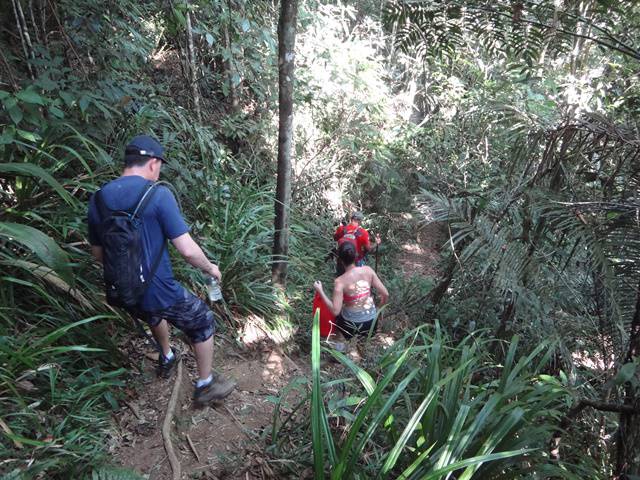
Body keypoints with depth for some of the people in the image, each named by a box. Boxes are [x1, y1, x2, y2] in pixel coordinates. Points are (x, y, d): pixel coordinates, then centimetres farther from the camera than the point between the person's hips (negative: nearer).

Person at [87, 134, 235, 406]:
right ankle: (205, 387, 31)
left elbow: (98, 254, 10)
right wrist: (210, 268, -1)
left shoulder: (98, 198, -1)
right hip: (160, 292, -6)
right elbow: (187, 250, -21)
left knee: (154, 313, 38)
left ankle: (167, 359, 59)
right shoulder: (158, 194, -18)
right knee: (203, 323, 19)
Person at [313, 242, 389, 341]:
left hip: (351, 324, -3)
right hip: (371, 321, 4)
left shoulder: (340, 281, -23)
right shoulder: (368, 270, -14)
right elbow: (385, 294, -9)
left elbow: (335, 311, -24)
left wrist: (320, 291, -15)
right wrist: (380, 308, 11)